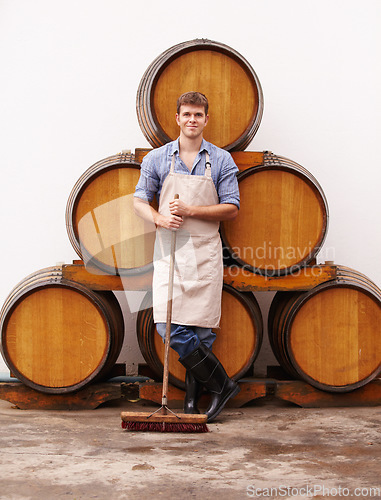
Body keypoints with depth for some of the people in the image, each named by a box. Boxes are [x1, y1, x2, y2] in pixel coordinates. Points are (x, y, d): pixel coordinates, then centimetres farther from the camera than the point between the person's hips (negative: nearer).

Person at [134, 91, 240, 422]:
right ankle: (221, 383, 7)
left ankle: (193, 397, 13)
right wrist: (160, 218, -12)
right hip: (169, 251, 1)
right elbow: (139, 200, 10)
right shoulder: (157, 158, 8)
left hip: (205, 252, -1)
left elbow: (231, 208, 1)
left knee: (201, 329, -3)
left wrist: (191, 211, -12)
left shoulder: (222, 160, 5)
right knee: (169, 326, -7)